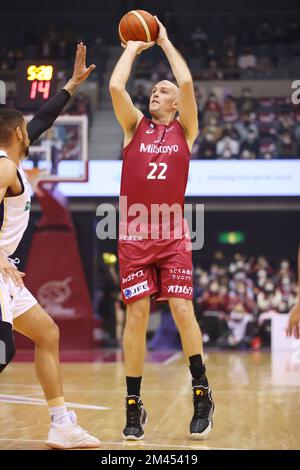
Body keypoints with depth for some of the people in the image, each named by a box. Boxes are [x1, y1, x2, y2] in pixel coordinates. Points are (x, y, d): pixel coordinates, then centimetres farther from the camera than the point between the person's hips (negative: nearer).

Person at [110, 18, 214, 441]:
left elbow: (187, 82, -4)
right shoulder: (135, 127, 12)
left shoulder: (185, 130, 10)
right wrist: (133, 48, 11)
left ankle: (202, 395, 6)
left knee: (182, 311, -7)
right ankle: (134, 407, 4)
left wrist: (165, 41, 7)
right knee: (136, 316, -3)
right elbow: (115, 87, -3)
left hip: (172, 236, 0)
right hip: (133, 236, 1)